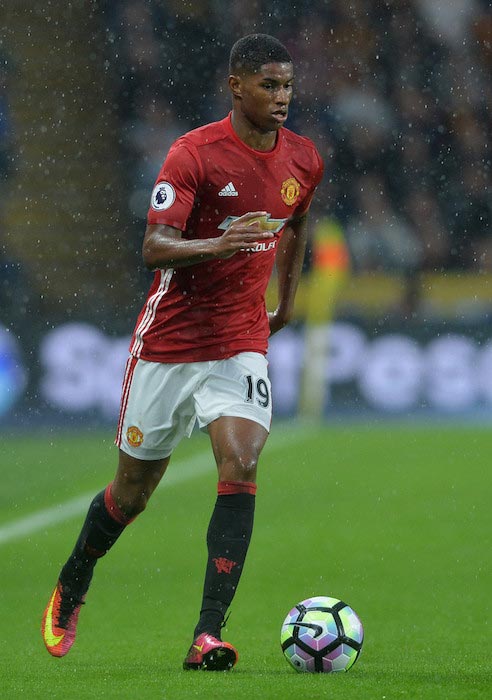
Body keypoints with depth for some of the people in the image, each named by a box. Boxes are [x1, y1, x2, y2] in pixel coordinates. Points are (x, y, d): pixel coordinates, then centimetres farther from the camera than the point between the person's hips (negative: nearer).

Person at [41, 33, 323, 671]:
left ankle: (208, 635, -22)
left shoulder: (303, 159, 2)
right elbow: (154, 247, -22)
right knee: (133, 488, 9)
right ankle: (70, 590, 38)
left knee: (240, 464, -20)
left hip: (241, 343, 3)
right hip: (169, 341, -3)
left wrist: (286, 301, 25)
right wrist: (217, 244, -39)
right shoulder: (193, 153, -15)